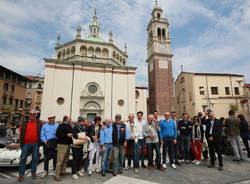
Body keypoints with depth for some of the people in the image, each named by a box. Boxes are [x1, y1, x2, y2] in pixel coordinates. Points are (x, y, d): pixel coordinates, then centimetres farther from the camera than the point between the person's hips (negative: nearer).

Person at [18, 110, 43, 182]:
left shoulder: (39, 123, 6)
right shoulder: (24, 123, 9)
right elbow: (21, 133, 10)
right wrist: (21, 142, 4)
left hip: (35, 144, 0)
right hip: (26, 144, 1)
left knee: (35, 158, 6)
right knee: (23, 159, 3)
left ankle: (33, 173, 19)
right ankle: (21, 175, 16)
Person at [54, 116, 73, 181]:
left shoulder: (69, 126, 15)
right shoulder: (61, 125, -12)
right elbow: (58, 134, -20)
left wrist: (71, 135, 9)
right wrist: (67, 135, -22)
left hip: (68, 144, 8)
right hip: (62, 144, -8)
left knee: (66, 159, 15)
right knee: (60, 160, -5)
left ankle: (63, 171, 29)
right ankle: (56, 175, 4)